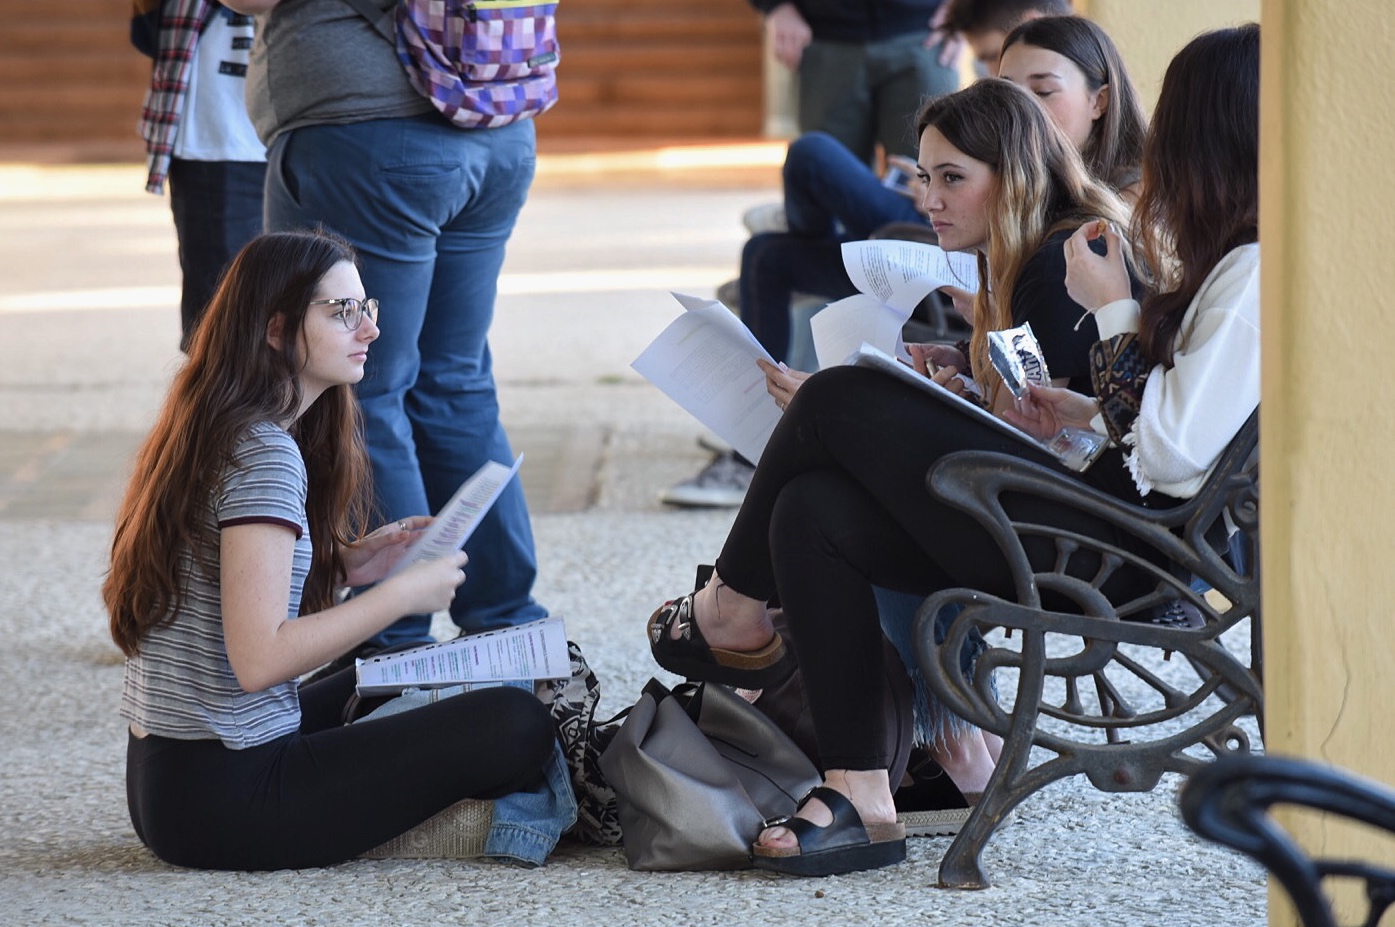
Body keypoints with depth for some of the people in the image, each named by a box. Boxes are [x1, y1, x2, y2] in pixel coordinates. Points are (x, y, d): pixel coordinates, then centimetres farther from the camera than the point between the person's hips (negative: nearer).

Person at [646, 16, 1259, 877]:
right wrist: (1088, 414, 14)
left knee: (839, 402, -8)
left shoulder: (1255, 272, -16)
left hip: (1117, 547, -11)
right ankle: (860, 800, -6)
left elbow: (1173, 450, -21)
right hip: (1111, 516, 11)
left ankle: (735, 609, 16)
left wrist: (1116, 312, -11)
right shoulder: (1233, 260, 15)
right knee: (812, 511, -1)